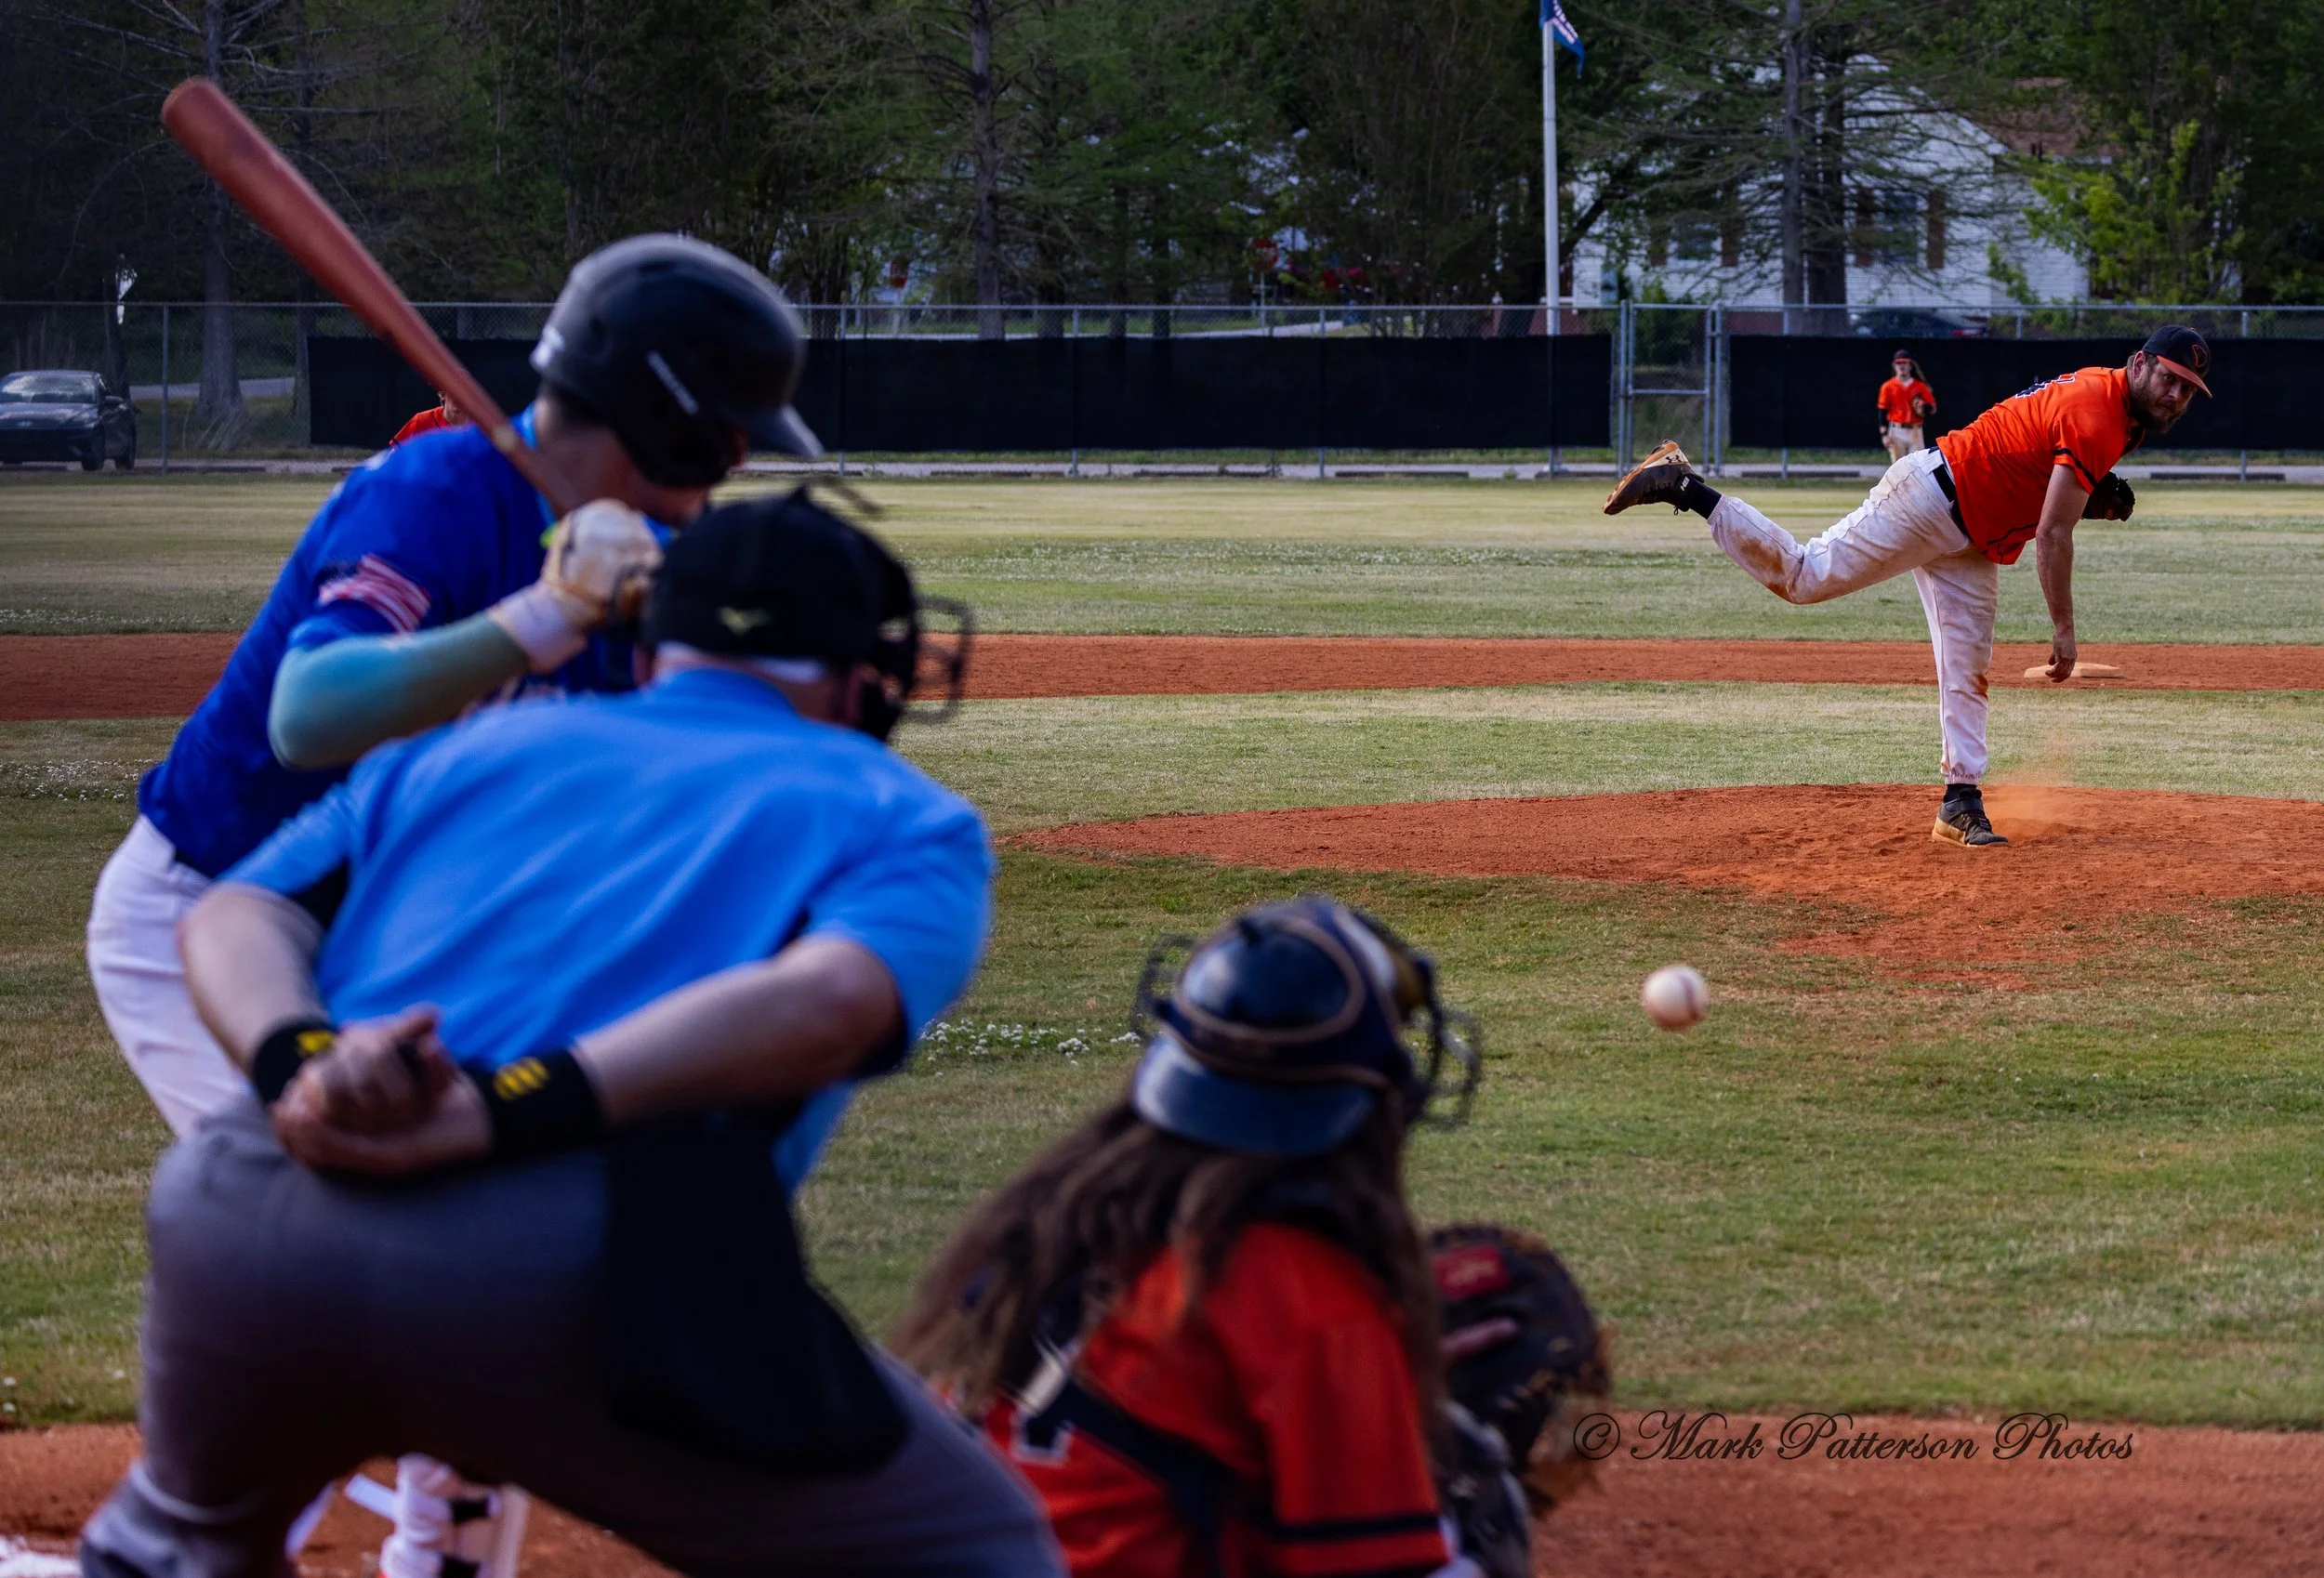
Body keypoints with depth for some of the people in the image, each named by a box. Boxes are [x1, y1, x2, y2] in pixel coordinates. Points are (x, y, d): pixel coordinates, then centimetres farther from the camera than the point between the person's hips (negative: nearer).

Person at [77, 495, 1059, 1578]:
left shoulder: (467, 745, 30)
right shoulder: (902, 815, 19)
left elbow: (232, 919, 14)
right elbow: (832, 996, -4)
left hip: (249, 1234, 4)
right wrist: (509, 1111, -12)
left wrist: (300, 1063, -6)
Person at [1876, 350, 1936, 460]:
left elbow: (1932, 409, 6)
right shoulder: (1888, 387, 4)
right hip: (1896, 432, 0)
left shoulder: (1920, 386, 6)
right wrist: (1884, 434, -7)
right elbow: (1883, 412, 2)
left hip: (1915, 431, 0)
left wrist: (1922, 407, -17)